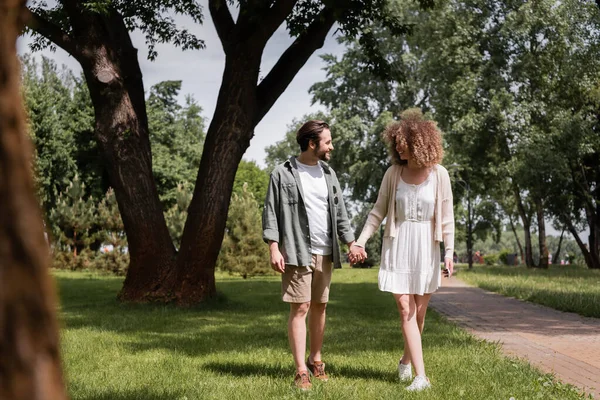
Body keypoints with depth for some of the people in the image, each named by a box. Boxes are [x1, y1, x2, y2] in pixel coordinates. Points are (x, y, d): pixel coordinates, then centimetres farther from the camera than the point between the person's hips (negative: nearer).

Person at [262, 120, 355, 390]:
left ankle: (315, 359, 24)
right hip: (297, 252, -5)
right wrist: (274, 248, -14)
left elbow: (340, 212, 16)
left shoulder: (328, 173, 13)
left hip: (325, 253, 5)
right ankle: (301, 371, -3)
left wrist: (351, 243, 7)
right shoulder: (283, 174, -4)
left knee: (319, 306, 10)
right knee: (300, 308, -6)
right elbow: (271, 213, -5)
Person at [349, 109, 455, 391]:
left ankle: (406, 360, 34)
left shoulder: (439, 174, -5)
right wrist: (360, 241, -3)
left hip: (426, 249, 0)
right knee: (406, 311, -6)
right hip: (397, 248, 0)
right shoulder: (393, 173, -2)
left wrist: (449, 252, -7)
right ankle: (421, 376, -5)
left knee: (419, 312, 9)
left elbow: (447, 217, -3)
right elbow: (378, 211, 4)